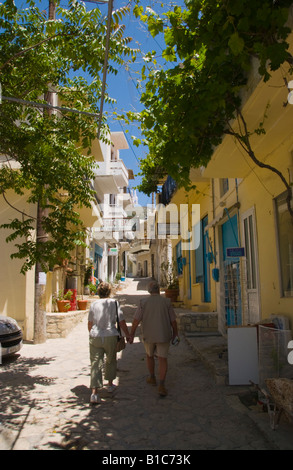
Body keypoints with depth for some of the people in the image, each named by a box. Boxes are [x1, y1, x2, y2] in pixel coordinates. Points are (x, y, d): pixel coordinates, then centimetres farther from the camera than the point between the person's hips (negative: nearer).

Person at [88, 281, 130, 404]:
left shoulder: (94, 304, 2)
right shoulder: (114, 303, -4)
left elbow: (90, 323, 10)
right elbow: (121, 322, -4)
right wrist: (127, 335, 7)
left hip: (95, 337, 1)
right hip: (110, 336, -1)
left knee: (96, 363, 2)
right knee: (111, 360, 21)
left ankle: (94, 392, -8)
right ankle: (110, 384, 36)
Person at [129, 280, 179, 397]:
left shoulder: (143, 302, -7)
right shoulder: (166, 302, -6)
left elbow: (136, 320, -8)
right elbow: (173, 320, -2)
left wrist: (131, 335, 1)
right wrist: (175, 333, 12)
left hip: (148, 336, 1)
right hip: (164, 335, -1)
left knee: (149, 355, 24)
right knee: (163, 359, 4)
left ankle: (152, 378, 37)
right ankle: (161, 385, -8)